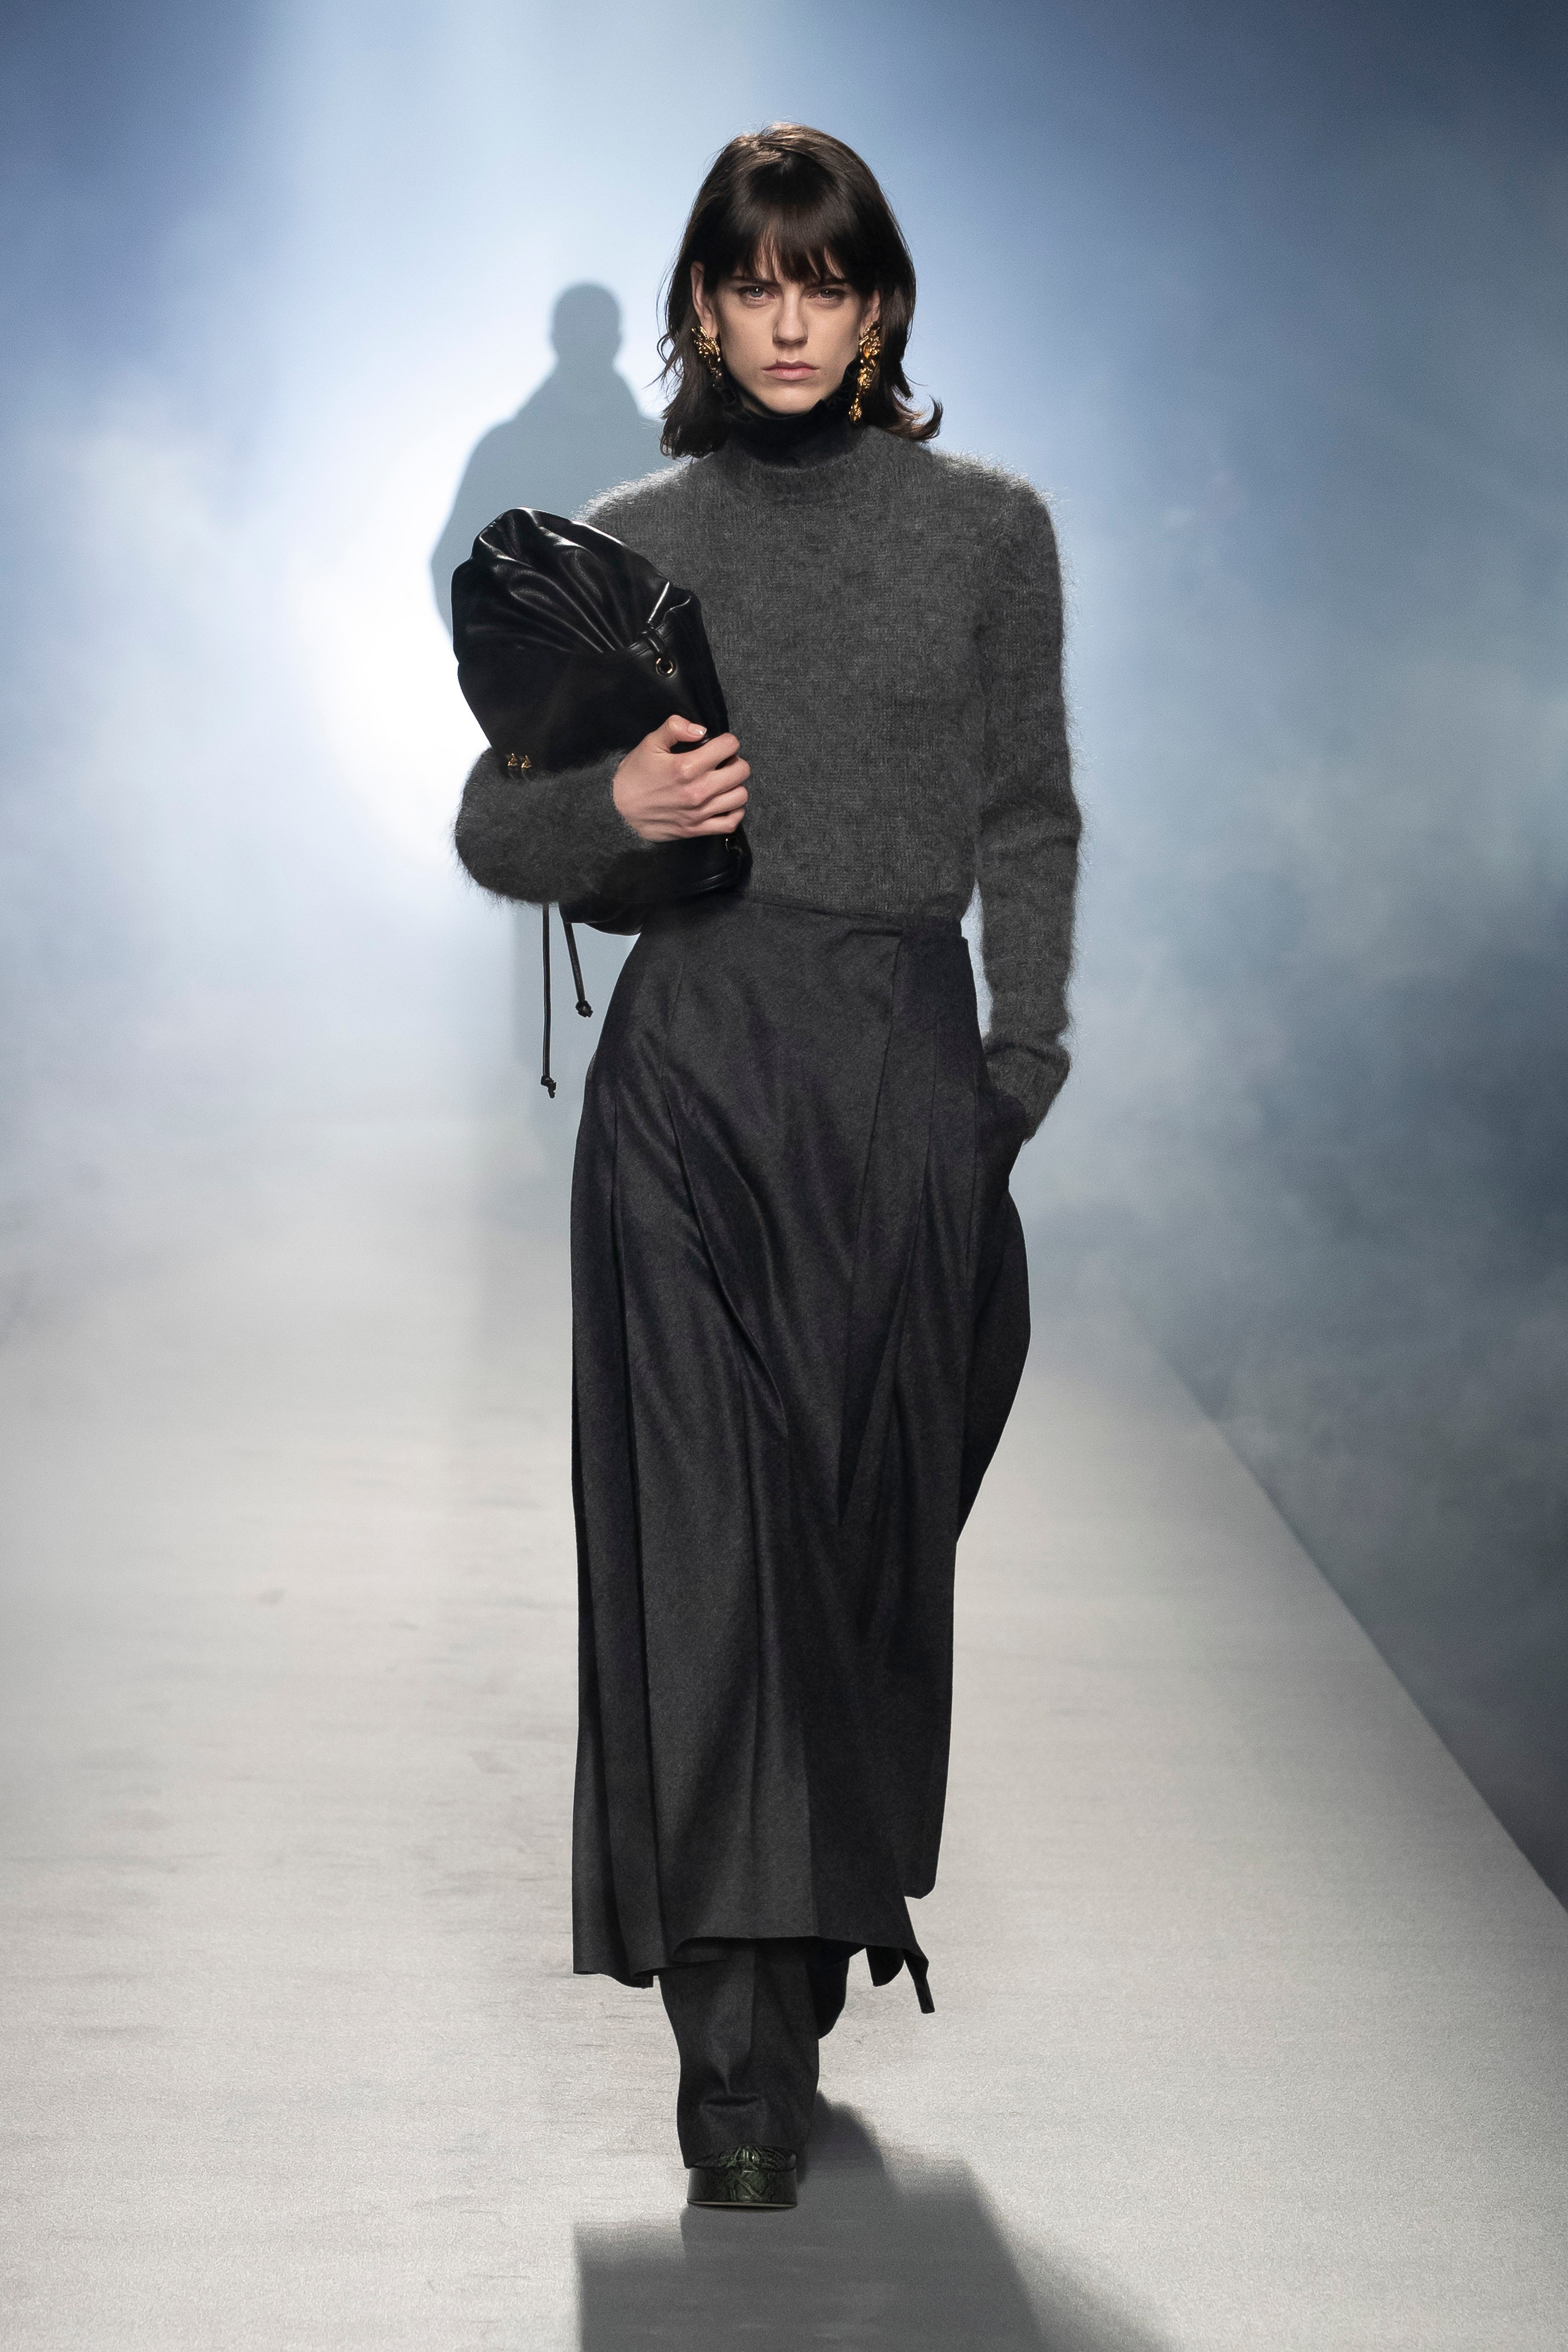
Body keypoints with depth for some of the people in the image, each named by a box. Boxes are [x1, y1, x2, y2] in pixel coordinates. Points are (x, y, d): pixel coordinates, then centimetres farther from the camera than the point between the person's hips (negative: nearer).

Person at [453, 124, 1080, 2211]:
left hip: (908, 1065, 1)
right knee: (706, 1516, -9)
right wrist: (612, 809, -10)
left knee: (873, 1526, 4)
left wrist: (1025, 1060, -2)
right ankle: (737, 2036, -9)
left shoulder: (988, 529, 7)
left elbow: (1029, 822, 10)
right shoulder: (633, 544, 8)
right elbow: (494, 826, 11)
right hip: (693, 1061, -1)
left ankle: (813, 1953, 20)